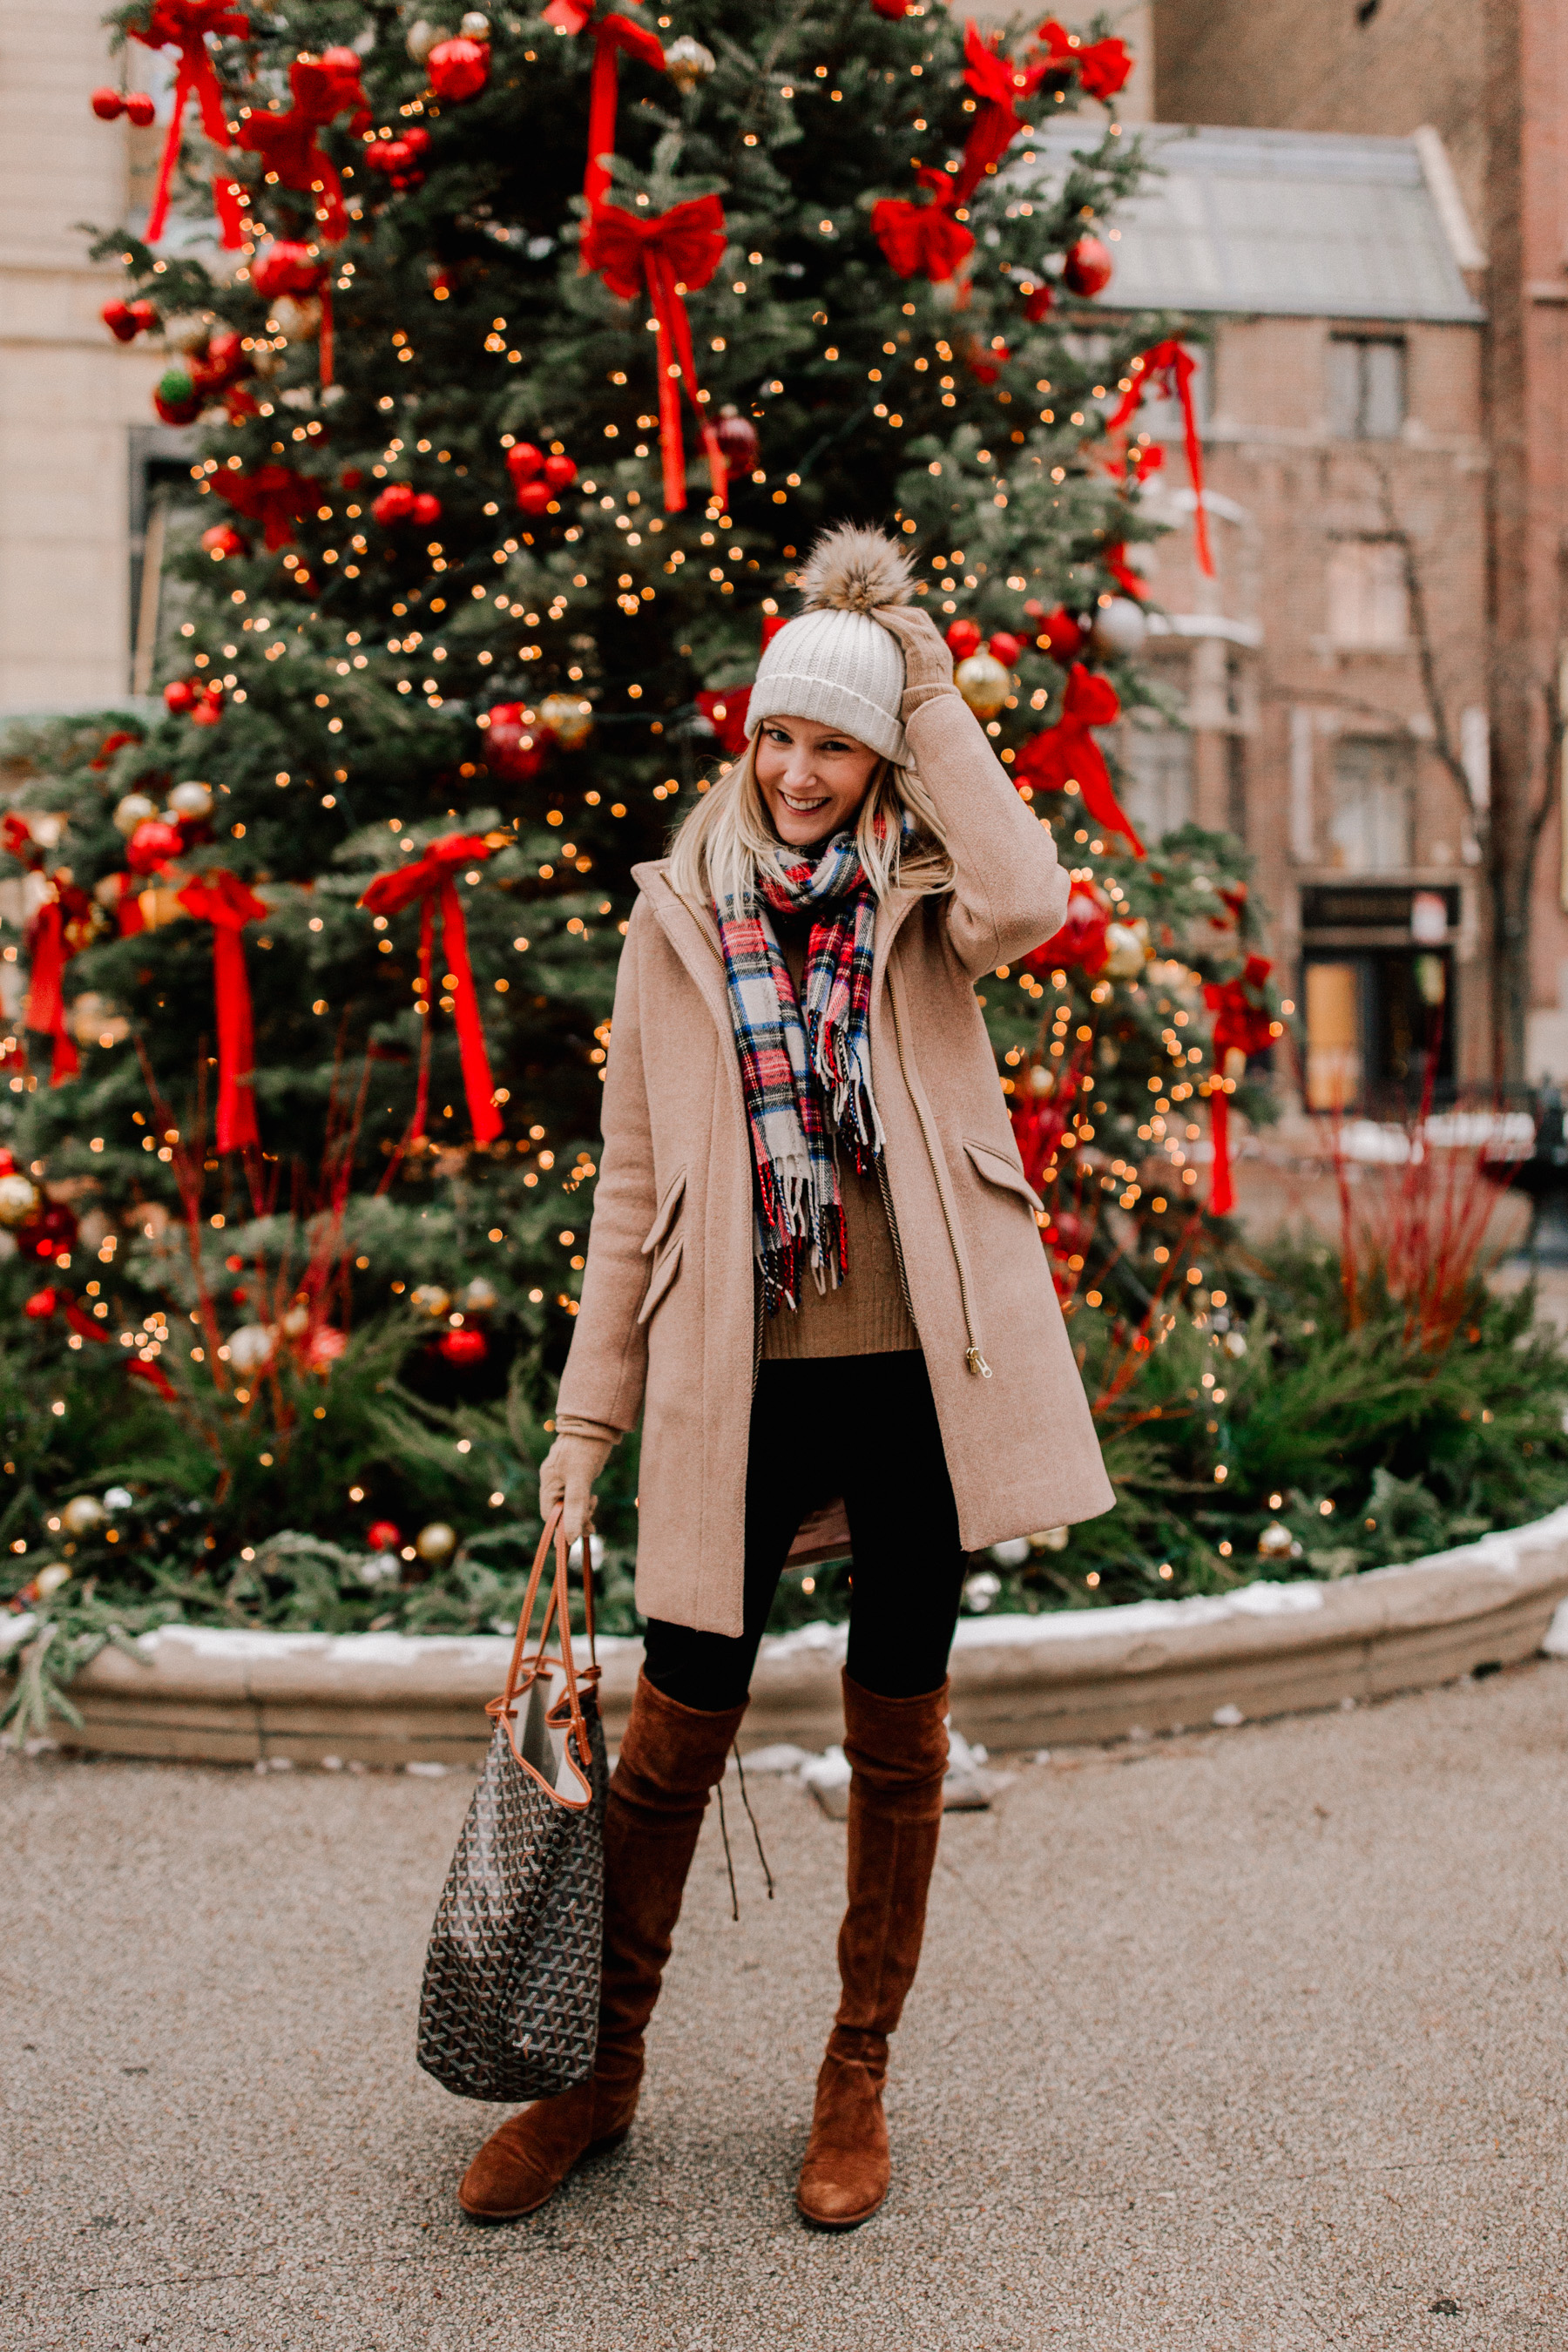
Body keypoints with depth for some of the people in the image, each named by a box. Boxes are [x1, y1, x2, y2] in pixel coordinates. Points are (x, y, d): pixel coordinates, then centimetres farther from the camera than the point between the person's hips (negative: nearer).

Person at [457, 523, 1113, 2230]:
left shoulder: (921, 903, 5)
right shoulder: (680, 918, 7)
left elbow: (1027, 903, -21)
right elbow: (634, 1182, 7)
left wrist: (936, 697, -10)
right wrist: (589, 1409, 4)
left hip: (914, 1374, 0)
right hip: (742, 1383, 0)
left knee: (897, 1733, 10)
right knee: (677, 1728, 5)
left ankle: (858, 2075, 27)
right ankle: (602, 2068, 25)